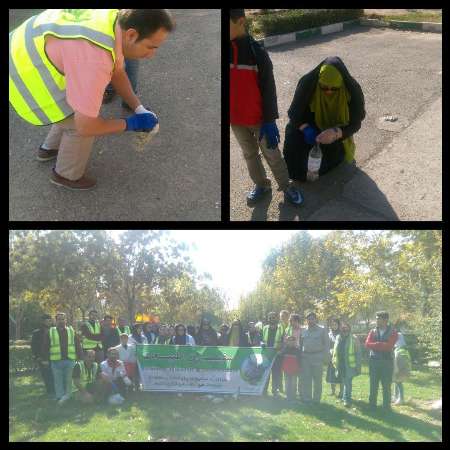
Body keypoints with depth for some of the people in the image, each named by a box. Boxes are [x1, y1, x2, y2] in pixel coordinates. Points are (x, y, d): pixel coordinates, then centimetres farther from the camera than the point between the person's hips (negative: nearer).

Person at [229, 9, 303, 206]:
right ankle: (261, 184, 37)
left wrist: (270, 120, -13)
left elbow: (268, 89, -11)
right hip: (235, 119, 4)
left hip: (259, 118, -4)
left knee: (272, 154, 9)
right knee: (249, 154, 19)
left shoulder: (257, 52, -15)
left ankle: (286, 186, 25)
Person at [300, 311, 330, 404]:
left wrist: (326, 357, -6)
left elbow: (326, 344, 1)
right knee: (305, 379, 3)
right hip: (305, 356, 3)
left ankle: (316, 399, 12)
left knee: (317, 379, 3)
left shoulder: (322, 330, 2)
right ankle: (306, 398, 11)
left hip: (317, 356, -3)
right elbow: (300, 343, 16)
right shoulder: (303, 331, 11)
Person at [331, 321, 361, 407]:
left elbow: (358, 353, -4)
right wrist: (334, 362, 15)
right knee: (344, 382, 16)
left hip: (350, 364, -5)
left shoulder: (354, 339, -4)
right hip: (340, 364, 5)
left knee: (347, 382, -10)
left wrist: (358, 366, -7)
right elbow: (335, 351, 18)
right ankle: (345, 397, 30)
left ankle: (347, 400, -8)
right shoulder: (338, 338, 10)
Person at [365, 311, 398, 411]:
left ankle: (386, 407, 13)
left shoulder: (393, 332, -1)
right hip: (374, 361, 2)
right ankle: (372, 405, 15)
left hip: (387, 361, -2)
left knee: (386, 386, 3)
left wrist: (375, 344, -11)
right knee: (373, 385, 6)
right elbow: (367, 344, -6)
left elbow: (389, 346, -16)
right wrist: (382, 345, -14)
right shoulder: (373, 331, 8)